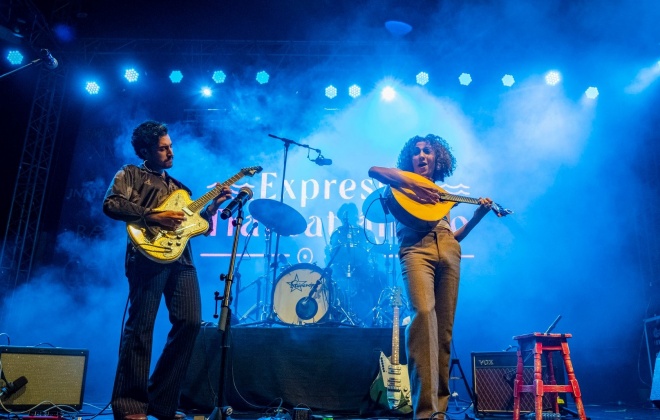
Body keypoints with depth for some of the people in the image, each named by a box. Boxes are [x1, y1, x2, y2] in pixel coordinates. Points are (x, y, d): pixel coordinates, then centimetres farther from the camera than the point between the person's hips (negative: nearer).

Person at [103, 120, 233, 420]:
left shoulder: (178, 187, 29)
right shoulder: (130, 174, 11)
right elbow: (111, 204, -8)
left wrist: (214, 205, 11)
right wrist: (153, 217, -14)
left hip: (181, 259, 6)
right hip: (149, 255, -6)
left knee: (190, 322, -4)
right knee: (140, 326, -8)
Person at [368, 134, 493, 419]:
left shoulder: (443, 194, 31)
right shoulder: (404, 180, 20)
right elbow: (374, 171, -1)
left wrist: (479, 215, 16)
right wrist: (412, 185, -9)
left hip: (448, 252, 5)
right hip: (416, 248, -5)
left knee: (444, 326, -2)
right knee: (423, 313, -26)